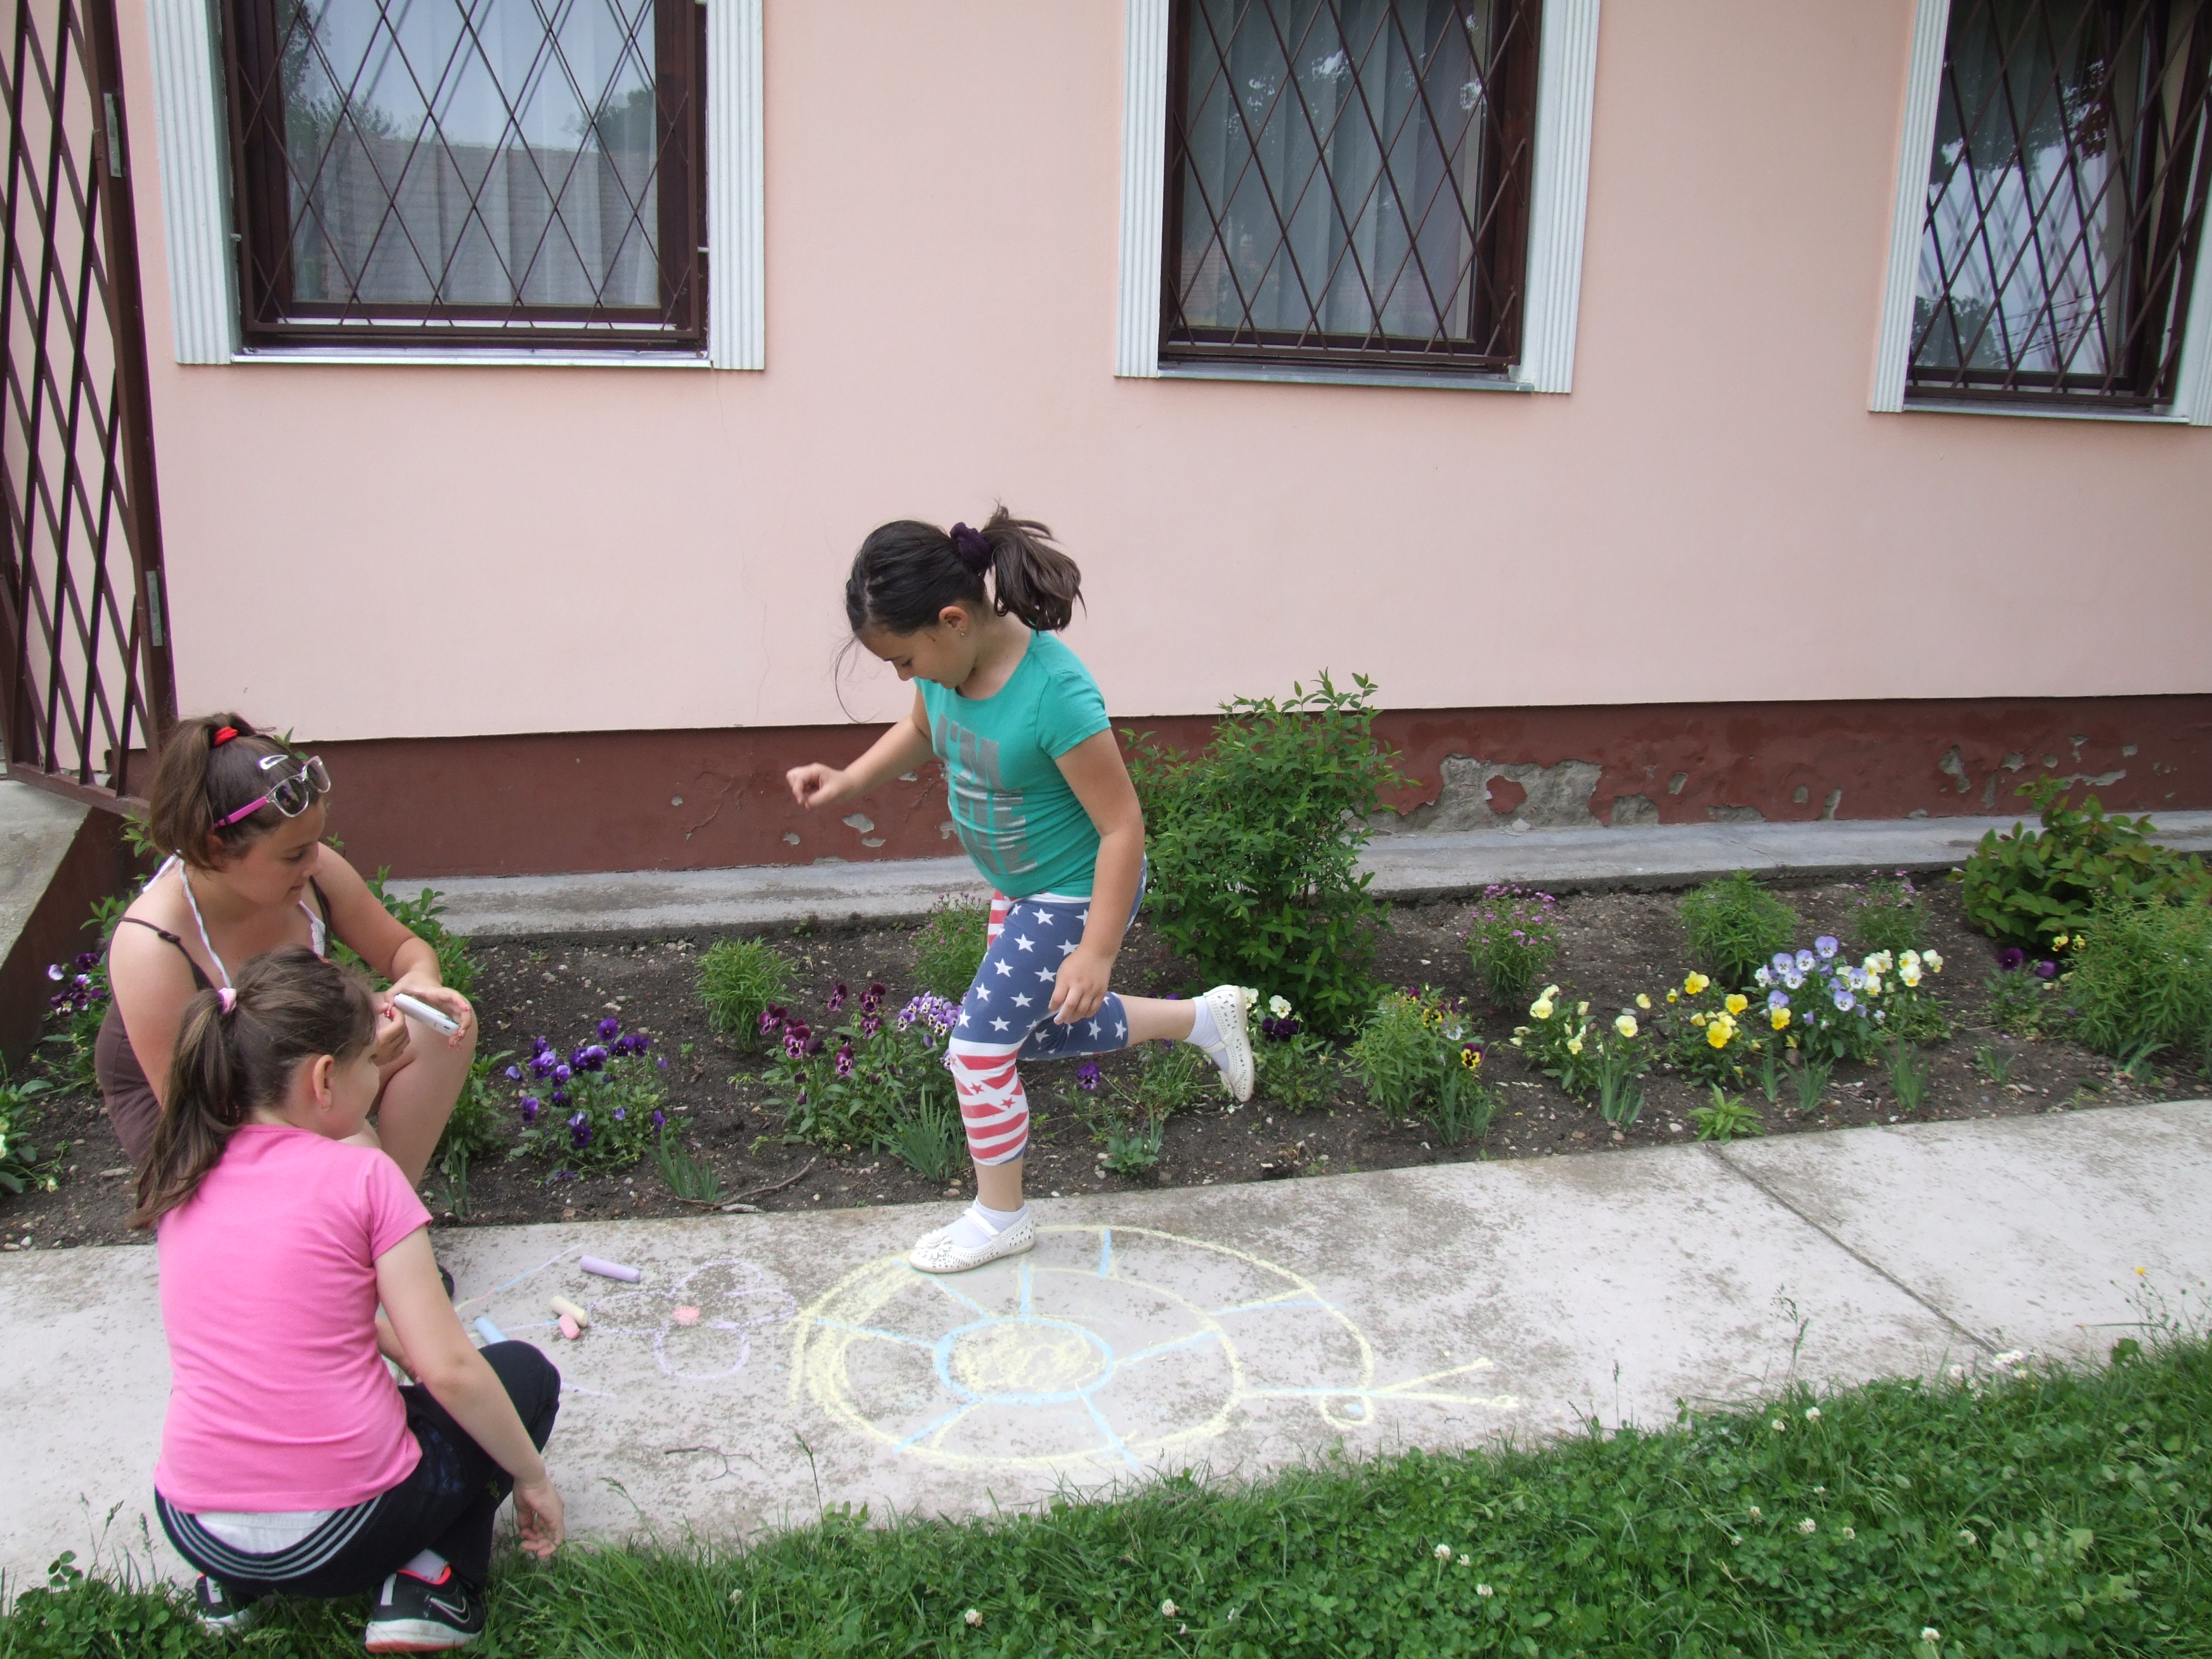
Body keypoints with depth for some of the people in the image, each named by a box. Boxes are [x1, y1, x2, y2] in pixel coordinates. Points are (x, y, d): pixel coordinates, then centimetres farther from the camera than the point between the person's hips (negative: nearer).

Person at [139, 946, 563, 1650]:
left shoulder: (177, 1182, 3)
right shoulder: (361, 1177, -13)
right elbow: (449, 1371, -14)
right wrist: (532, 1476, 0)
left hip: (193, 1528, 6)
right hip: (339, 1537, -5)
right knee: (525, 1373, 19)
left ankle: (232, 1580, 16)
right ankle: (433, 1577, 0)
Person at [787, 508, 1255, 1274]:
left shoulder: (1054, 694, -36)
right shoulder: (948, 664, -12)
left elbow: (1123, 824, -29)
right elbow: (920, 730, 12)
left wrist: (1096, 952, -27)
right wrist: (849, 781, -4)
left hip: (1076, 896, -9)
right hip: (1018, 890, 9)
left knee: (980, 1046, -2)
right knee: (1031, 1032, 22)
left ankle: (1001, 1217, 23)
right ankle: (1203, 1018, 35)